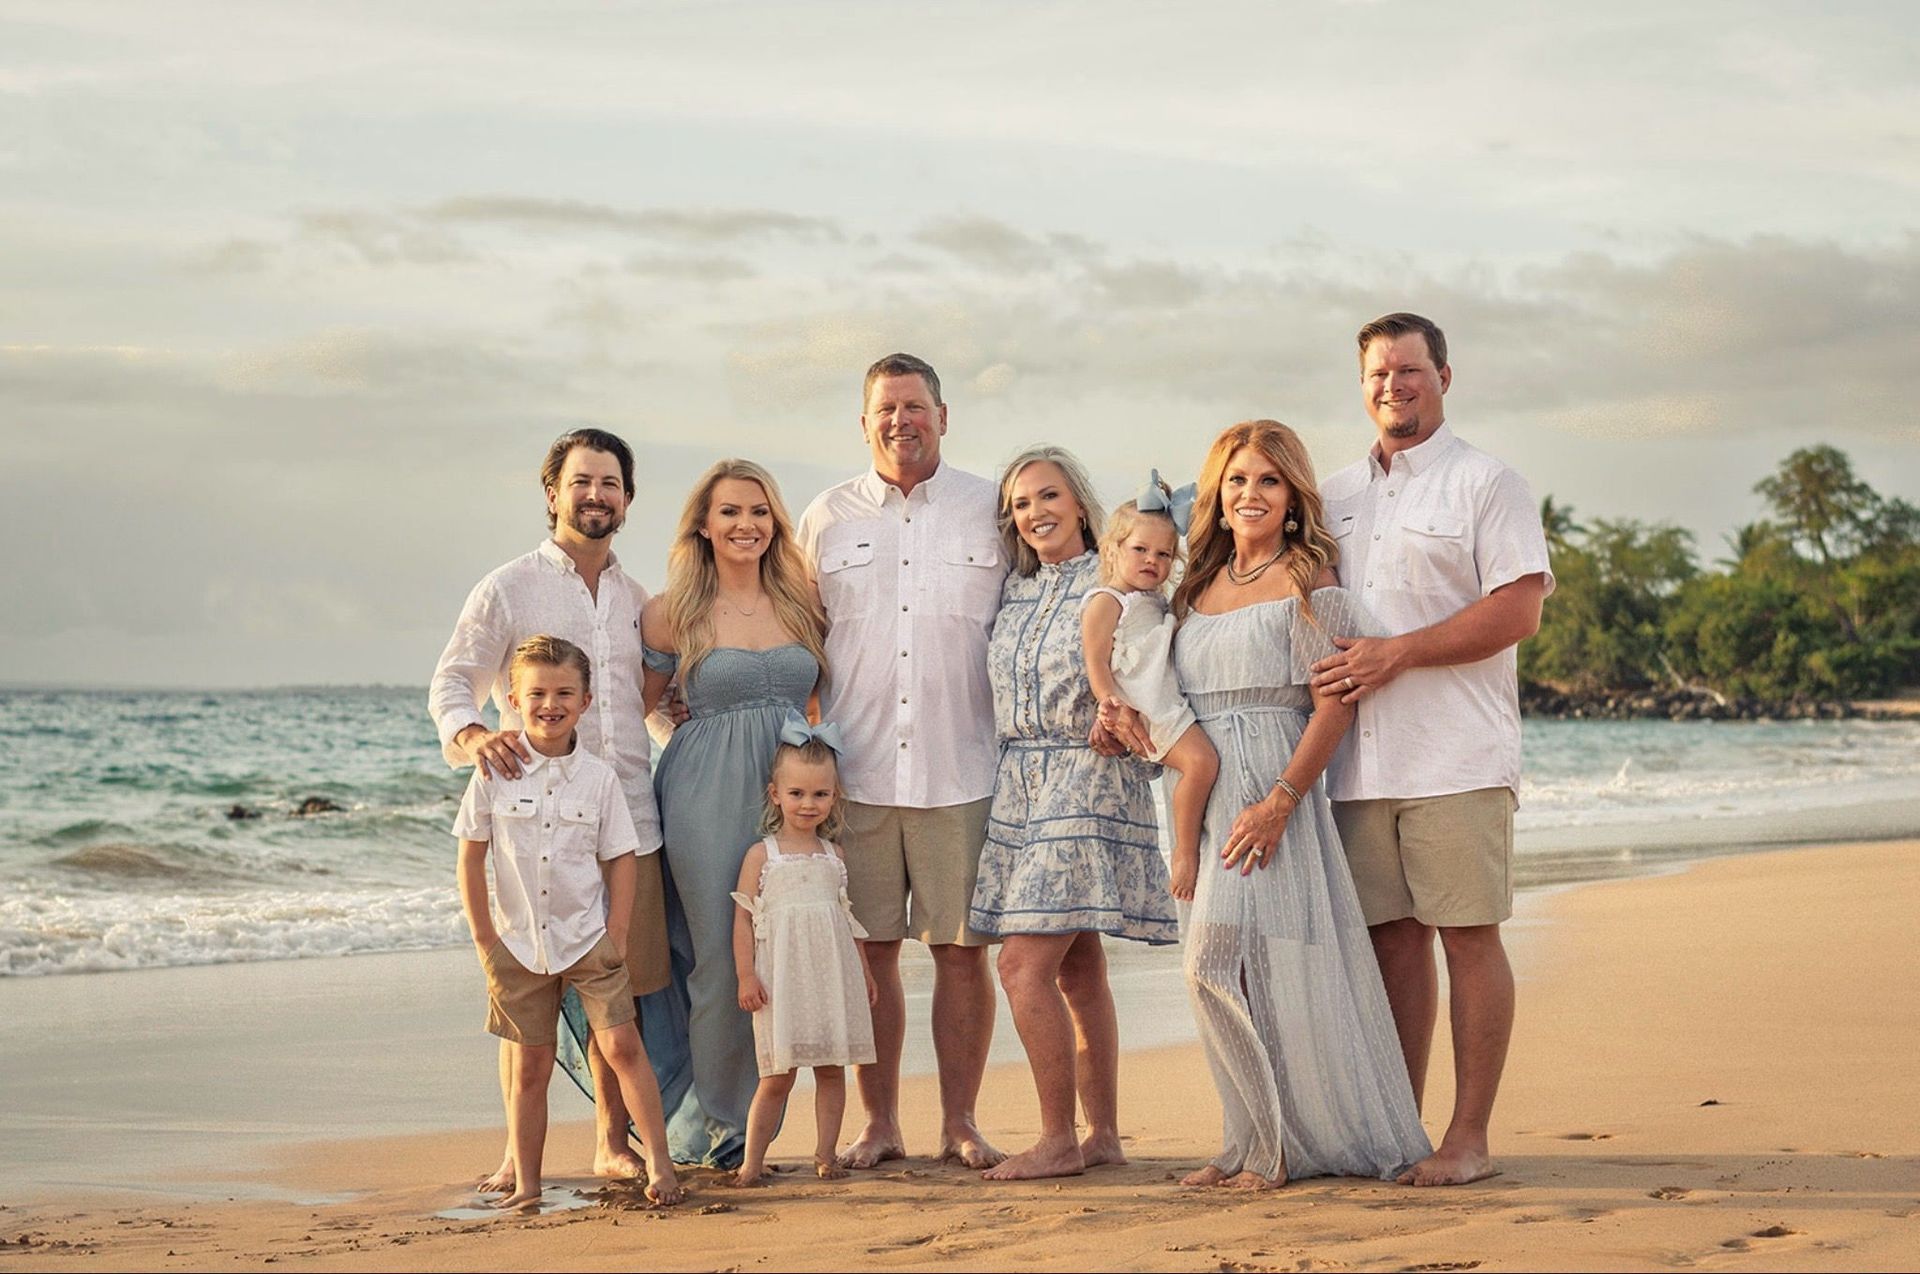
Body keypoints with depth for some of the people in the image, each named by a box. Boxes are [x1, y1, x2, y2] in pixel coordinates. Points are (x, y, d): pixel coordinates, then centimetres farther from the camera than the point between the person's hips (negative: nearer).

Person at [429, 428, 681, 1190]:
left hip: (629, 824, 4)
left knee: (624, 988, 5)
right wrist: (470, 732, -24)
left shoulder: (637, 601, 16)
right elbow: (452, 683, -3)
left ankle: (612, 1142, 15)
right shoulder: (508, 591, 2)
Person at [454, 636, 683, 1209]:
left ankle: (658, 1164, 0)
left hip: (588, 939, 0)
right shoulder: (495, 774, -3)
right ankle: (526, 1185, 13)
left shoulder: (599, 777, -2)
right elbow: (471, 858, 0)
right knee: (530, 1066, 6)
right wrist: (485, 938, -3)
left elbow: (620, 859, 2)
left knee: (621, 1044, -8)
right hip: (519, 943, 0)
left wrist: (617, 936, -4)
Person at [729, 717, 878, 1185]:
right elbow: (743, 918, -1)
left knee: (831, 1068, 5)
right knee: (778, 1075, -4)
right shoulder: (761, 855, 1)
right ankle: (752, 1160, 3)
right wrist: (746, 975, -9)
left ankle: (825, 1154, 13)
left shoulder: (834, 856, 13)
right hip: (781, 977, -4)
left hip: (831, 975, 4)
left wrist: (864, 972, 17)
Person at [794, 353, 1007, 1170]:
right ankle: (879, 1124, 12)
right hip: (857, 773, 1)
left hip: (962, 772, -1)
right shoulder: (826, 519, 9)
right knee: (868, 950, 2)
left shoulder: (991, 513, 7)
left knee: (962, 949, 1)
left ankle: (960, 1123, 10)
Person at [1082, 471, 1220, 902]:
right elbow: (1096, 661, -13)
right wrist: (1109, 701, -26)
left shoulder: (1158, 601, 22)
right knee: (1200, 761, -23)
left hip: (1170, 702, 9)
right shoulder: (1105, 602, -4)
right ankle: (1185, 854, -15)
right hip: (1143, 709, -9)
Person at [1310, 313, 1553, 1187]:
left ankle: (1469, 1138, 1)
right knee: (1393, 938, 8)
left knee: (1468, 937, -3)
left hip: (1456, 760, -5)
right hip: (1360, 762, 5)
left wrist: (1398, 652, -15)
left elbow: (1518, 609, -10)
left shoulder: (1485, 484, 0)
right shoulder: (1336, 497, 18)